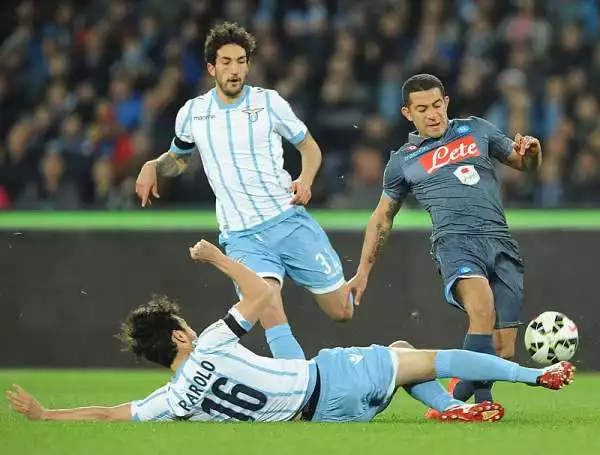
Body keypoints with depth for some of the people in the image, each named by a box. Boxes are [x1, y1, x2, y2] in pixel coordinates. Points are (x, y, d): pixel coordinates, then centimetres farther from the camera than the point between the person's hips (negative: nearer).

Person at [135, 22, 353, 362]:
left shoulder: (268, 102, 0)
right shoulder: (192, 113, 5)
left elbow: (310, 146, 10)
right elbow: (179, 157, 24)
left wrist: (305, 179, -11)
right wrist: (153, 167, 3)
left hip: (289, 219, 0)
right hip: (242, 236, 0)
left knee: (342, 311, 2)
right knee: (268, 307, -27)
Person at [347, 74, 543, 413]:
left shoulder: (476, 130, 18)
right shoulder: (403, 161, 16)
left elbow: (526, 164, 26)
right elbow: (382, 218, 26)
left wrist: (532, 151, 1)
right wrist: (363, 273, 24)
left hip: (501, 242, 3)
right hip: (455, 242, -3)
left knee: (504, 349, -6)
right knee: (482, 308, -34)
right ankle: (475, 393, -32)